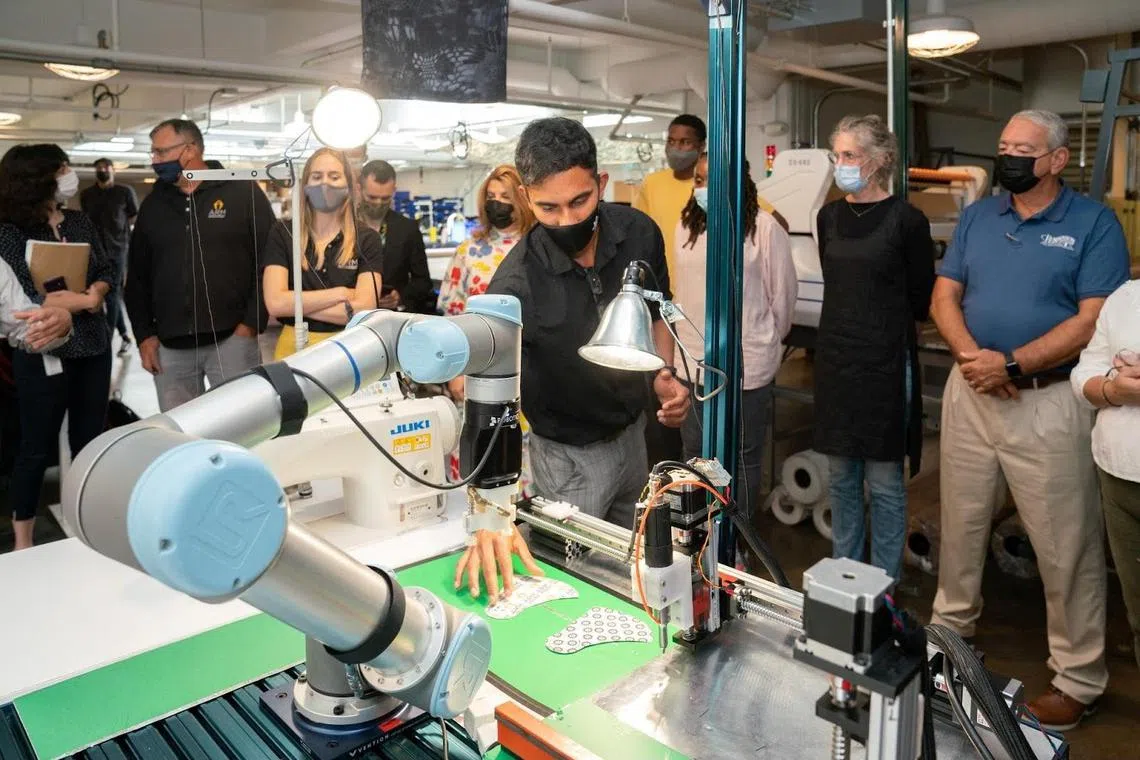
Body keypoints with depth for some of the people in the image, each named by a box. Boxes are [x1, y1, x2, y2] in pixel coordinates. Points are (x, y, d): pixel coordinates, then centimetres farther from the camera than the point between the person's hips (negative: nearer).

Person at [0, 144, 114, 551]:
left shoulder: (80, 222, 6)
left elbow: (107, 270, 7)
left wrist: (96, 291, -14)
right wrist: (83, 299, -15)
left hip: (93, 347, 5)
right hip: (43, 354, -5)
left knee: (90, 440, 14)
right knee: (37, 447, 5)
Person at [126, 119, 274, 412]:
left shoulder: (243, 193, -2)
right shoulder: (152, 205, 13)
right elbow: (137, 275, 17)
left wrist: (251, 323, -10)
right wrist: (144, 335, 9)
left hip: (232, 339, -4)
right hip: (169, 346, 5)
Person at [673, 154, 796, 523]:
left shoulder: (765, 227, -10)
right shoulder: (685, 226, 5)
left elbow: (783, 294, -3)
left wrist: (766, 342, 8)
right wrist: (687, 337, 14)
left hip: (747, 365, -4)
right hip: (692, 362, 5)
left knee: (743, 458, 10)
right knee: (695, 454, 17)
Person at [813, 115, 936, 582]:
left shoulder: (906, 220, -8)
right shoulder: (829, 217, 8)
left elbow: (923, 302, -2)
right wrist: (849, 323, 11)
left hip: (886, 365, -5)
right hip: (836, 360, 5)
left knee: (884, 480, 3)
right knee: (840, 477, 13)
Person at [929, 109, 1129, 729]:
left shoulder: (1094, 224, -5)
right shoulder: (976, 217, 9)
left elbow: (1094, 322, -13)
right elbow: (945, 294, 5)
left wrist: (1010, 363, -19)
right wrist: (972, 357, -12)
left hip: (1049, 403, -4)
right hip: (969, 393, 4)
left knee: (1066, 547, 5)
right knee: (960, 525, 15)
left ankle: (1078, 680, 20)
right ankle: (950, 628, 35)